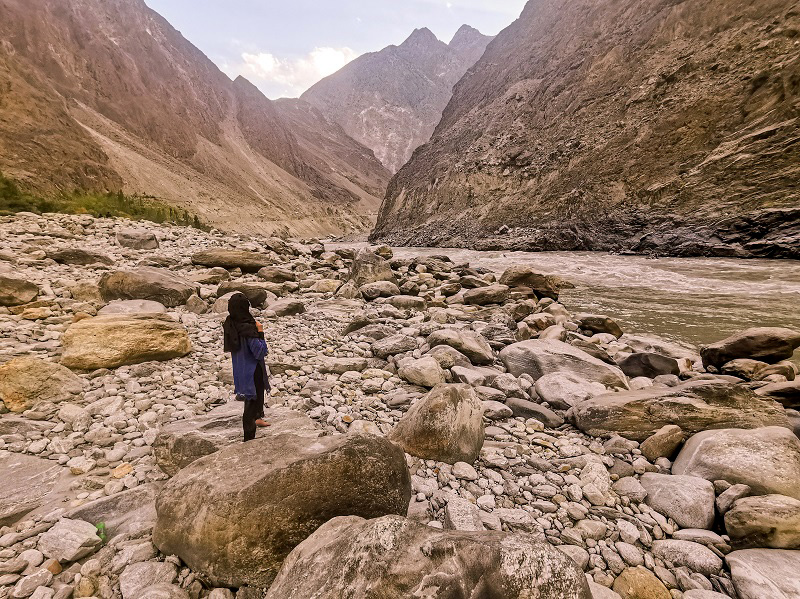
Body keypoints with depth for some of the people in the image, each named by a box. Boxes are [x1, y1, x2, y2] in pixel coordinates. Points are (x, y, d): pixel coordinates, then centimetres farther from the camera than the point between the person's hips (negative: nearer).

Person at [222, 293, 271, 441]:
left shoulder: (229, 325, -5)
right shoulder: (248, 329, -29)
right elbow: (260, 352, -24)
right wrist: (260, 333, -17)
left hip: (240, 370, 8)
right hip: (252, 370, -8)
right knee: (253, 400, 8)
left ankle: (258, 417, 52)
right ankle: (249, 437, 20)